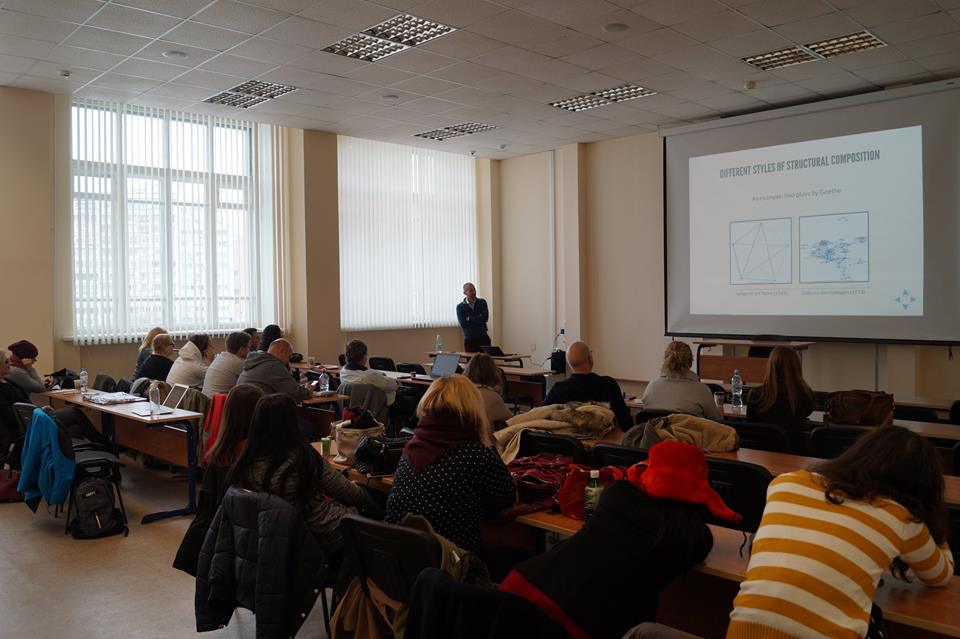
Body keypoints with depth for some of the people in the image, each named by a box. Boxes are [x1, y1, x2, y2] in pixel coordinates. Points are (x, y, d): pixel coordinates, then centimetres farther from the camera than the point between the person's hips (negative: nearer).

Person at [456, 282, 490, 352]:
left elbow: (485, 318, -10)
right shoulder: (460, 307, -1)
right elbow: (463, 324, -12)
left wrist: (469, 319, -8)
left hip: (483, 338, 1)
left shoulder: (482, 302, 4)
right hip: (469, 340, -1)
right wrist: (478, 319, -8)